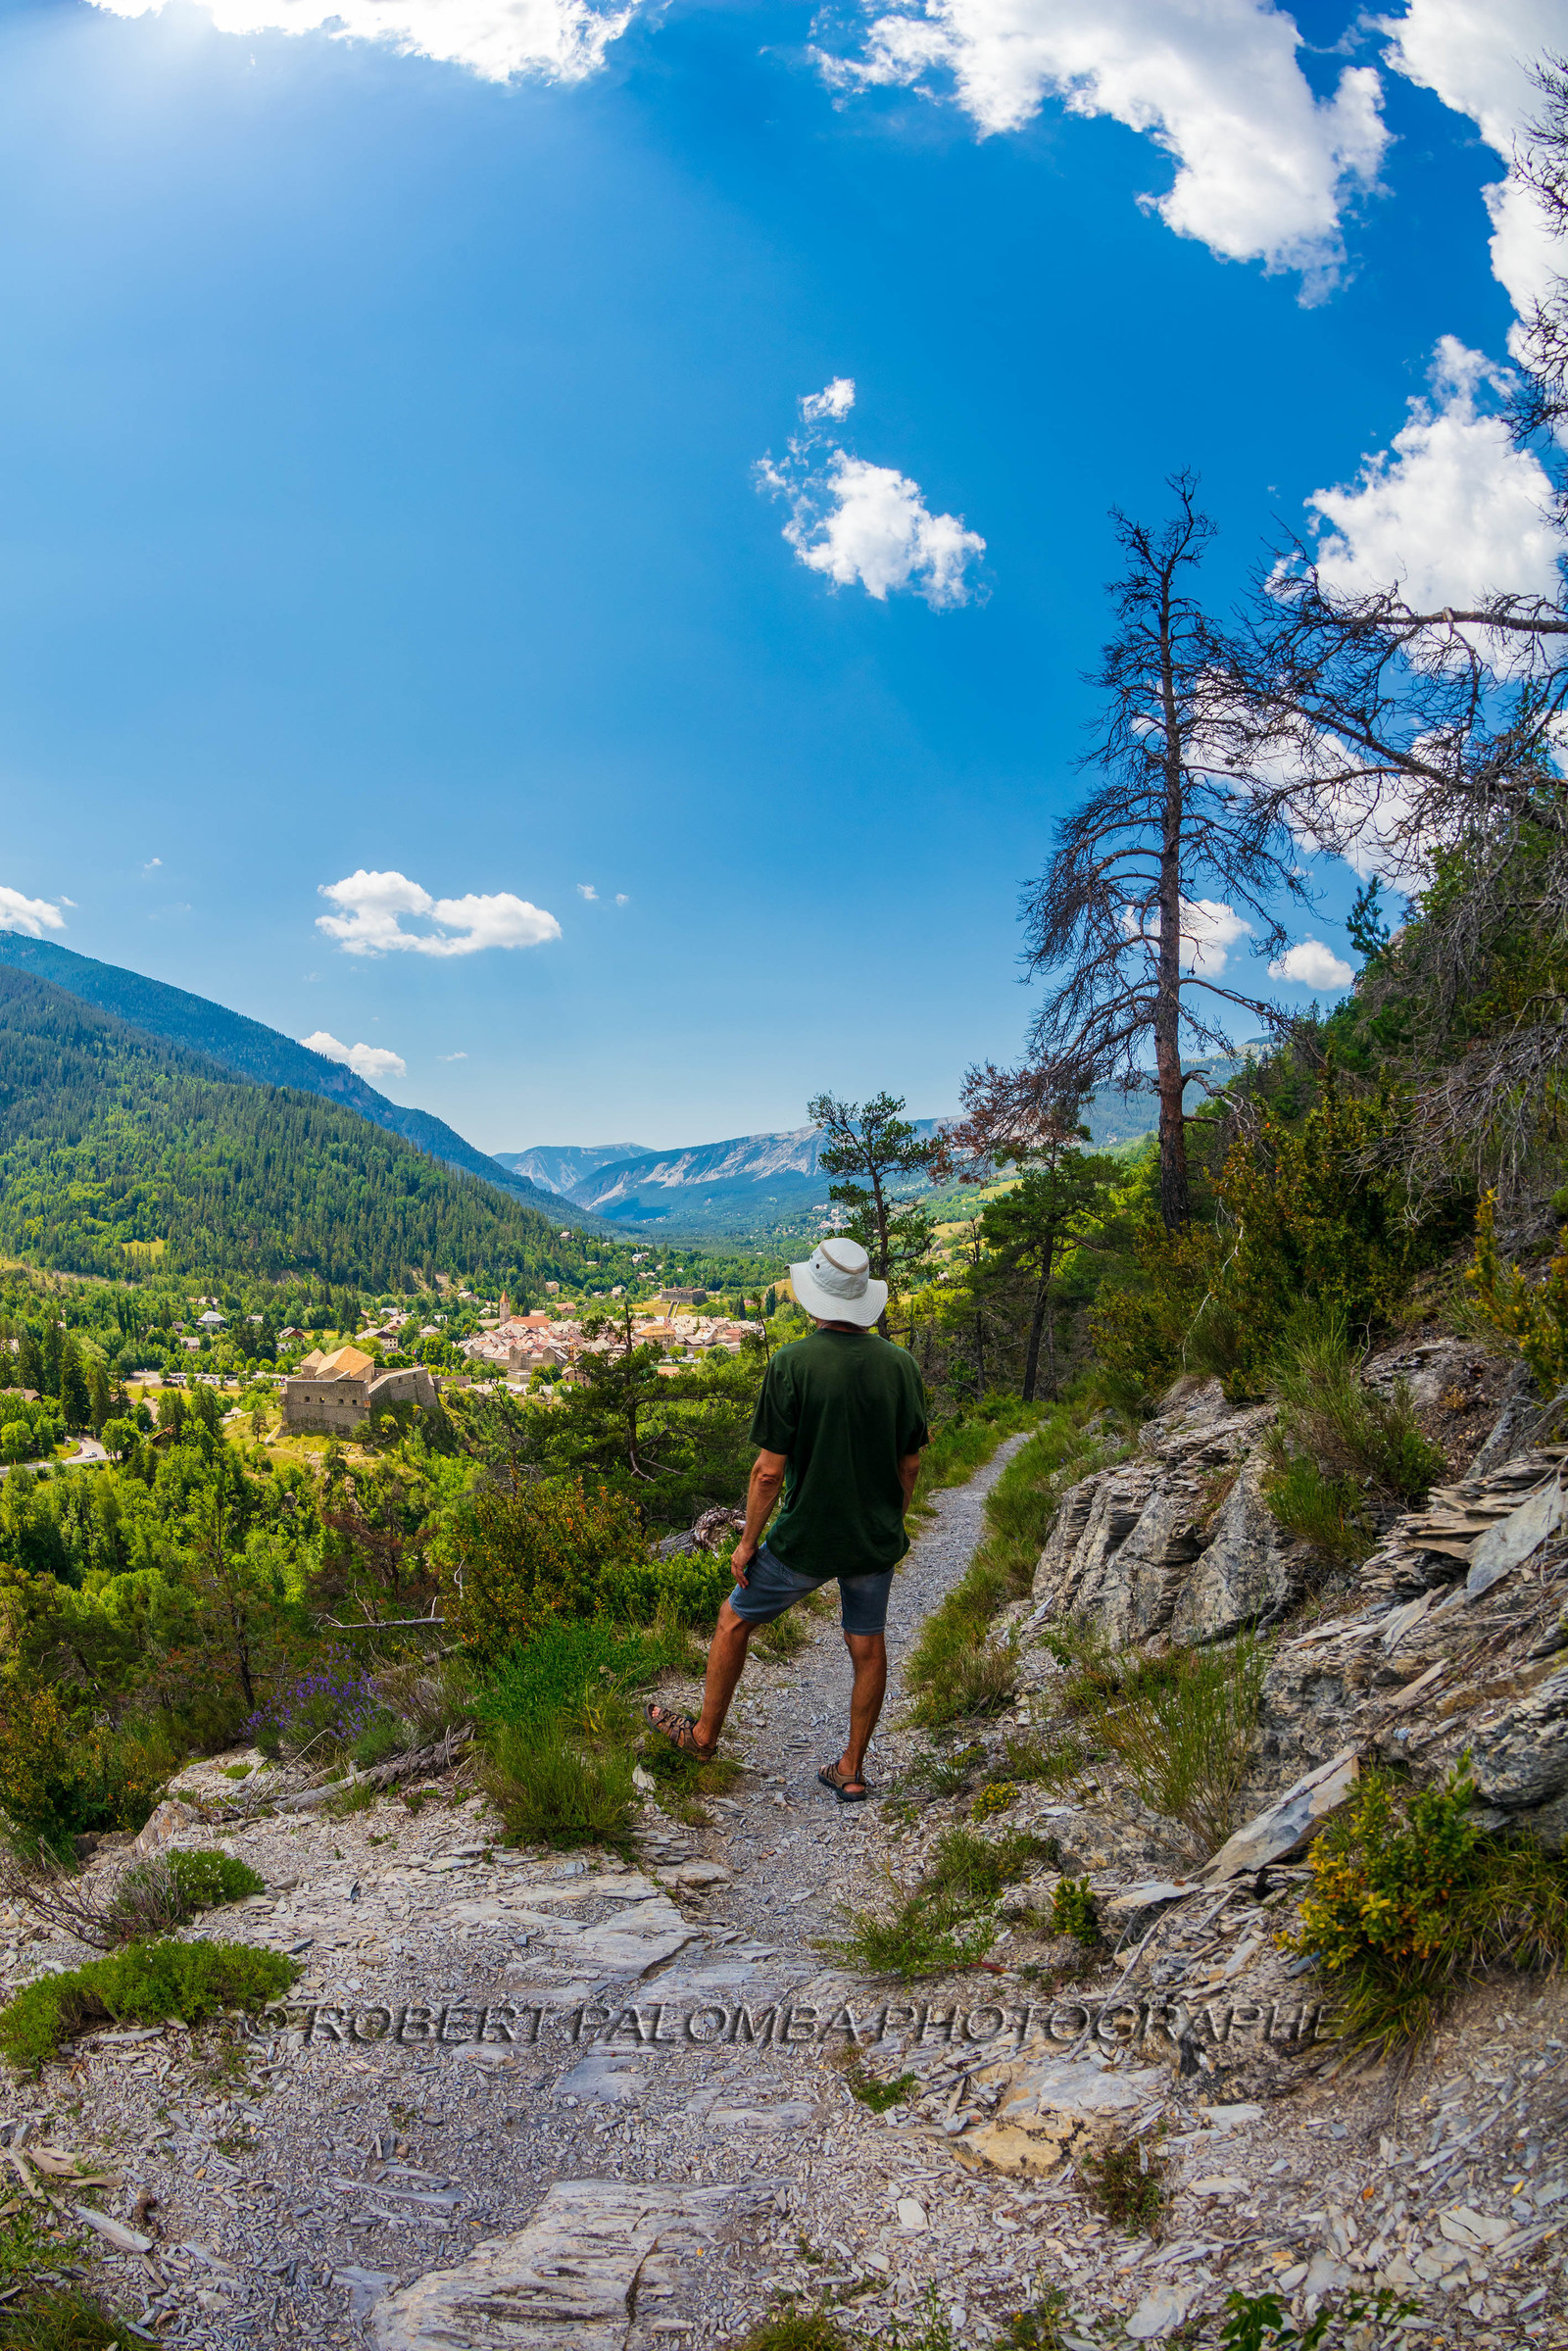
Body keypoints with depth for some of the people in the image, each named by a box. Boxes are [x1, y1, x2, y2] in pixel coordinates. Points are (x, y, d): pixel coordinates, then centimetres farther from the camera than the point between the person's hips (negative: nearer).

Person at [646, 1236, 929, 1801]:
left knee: (735, 1619, 17)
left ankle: (704, 1734, 33)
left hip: (807, 1541, -3)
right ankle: (852, 1770, 25)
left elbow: (770, 1469, -16)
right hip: (876, 1540, 4)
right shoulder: (900, 1364, -6)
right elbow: (909, 1463, 3)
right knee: (867, 1648, 15)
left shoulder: (792, 1364, -18)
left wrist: (748, 1542, -4)